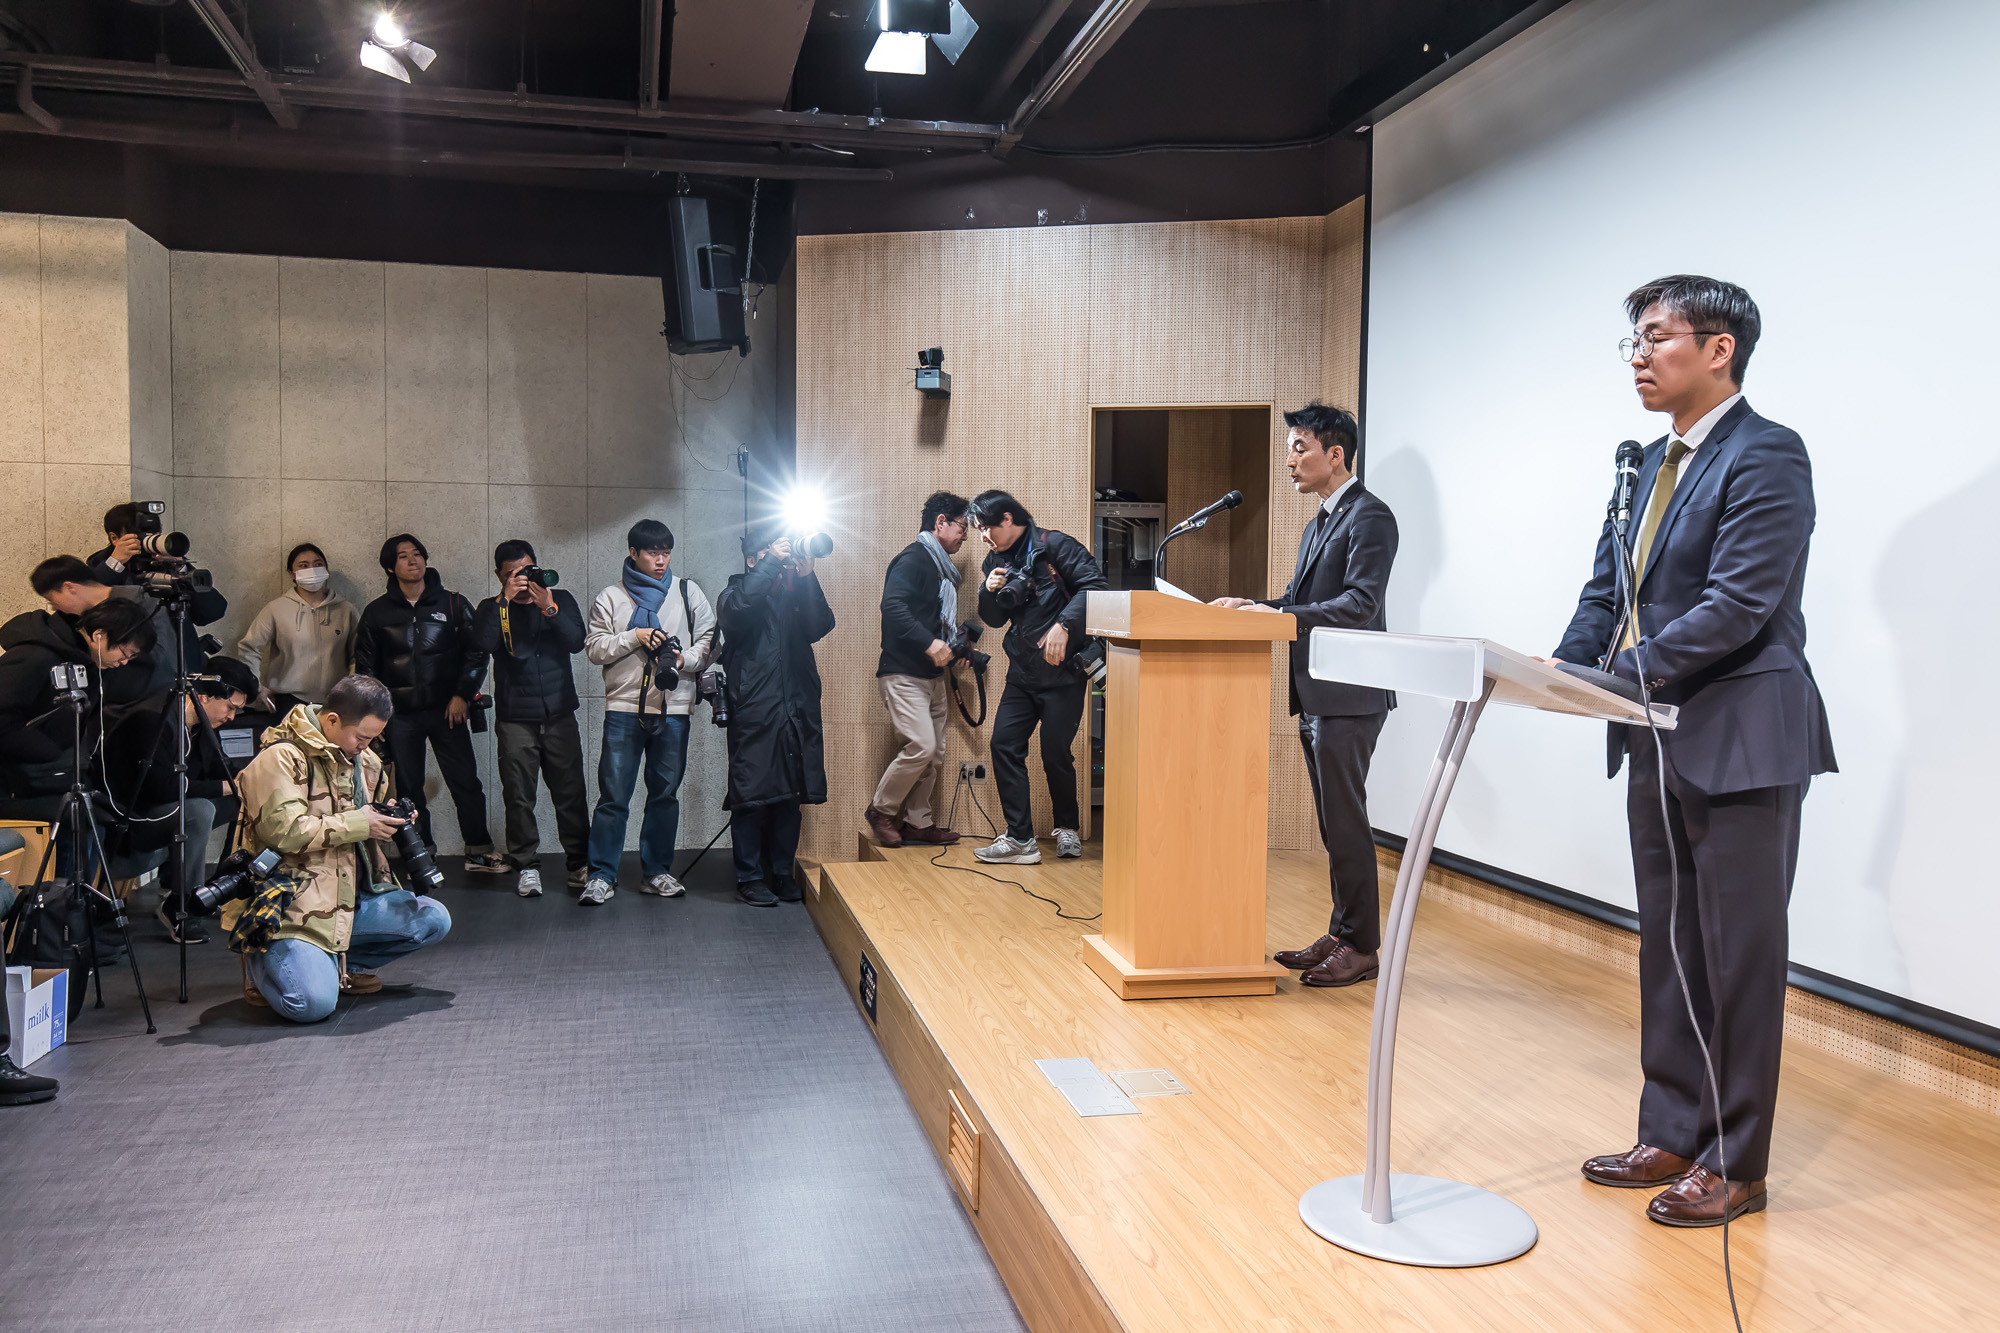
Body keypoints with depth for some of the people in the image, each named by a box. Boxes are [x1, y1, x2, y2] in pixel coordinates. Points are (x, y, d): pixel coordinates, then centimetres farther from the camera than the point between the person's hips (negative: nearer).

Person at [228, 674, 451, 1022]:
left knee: (435, 919, -7)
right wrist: (357, 823, -19)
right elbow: (283, 830, -24)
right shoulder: (281, 758, -13)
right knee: (313, 1003, -24)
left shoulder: (362, 759, 13)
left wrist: (390, 818, 5)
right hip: (290, 904, -8)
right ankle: (263, 959, 9)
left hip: (351, 896, 8)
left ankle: (339, 963, 7)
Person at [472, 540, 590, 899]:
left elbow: (577, 641, -4)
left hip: (560, 714, 0)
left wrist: (549, 608, -16)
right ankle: (526, 866, 9)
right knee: (519, 796, -1)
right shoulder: (491, 609, 9)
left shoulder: (560, 600, 11)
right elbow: (483, 644, -11)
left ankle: (580, 863, 9)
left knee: (570, 792, 0)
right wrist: (505, 600, -14)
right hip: (515, 718, 0)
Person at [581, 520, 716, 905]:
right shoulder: (611, 598, 7)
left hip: (673, 708, 2)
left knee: (665, 793, 9)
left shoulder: (688, 593, 9)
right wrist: (634, 637, -11)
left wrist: (685, 659, -12)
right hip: (624, 708, -1)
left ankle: (656, 871, 19)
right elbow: (595, 648, 2)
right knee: (614, 794, -3)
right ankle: (602, 874, 5)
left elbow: (709, 641, 6)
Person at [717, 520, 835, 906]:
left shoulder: (795, 595, 14)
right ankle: (750, 877, 8)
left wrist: (807, 575, -12)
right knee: (751, 795, -2)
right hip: (753, 713, -4)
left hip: (796, 712, 4)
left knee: (790, 795, 8)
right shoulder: (738, 594, 5)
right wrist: (772, 562, -16)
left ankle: (783, 872, 20)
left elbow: (821, 626, -3)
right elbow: (736, 608, -20)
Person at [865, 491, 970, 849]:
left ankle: (917, 822, 17)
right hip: (904, 673, -10)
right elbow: (893, 606, -25)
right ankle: (881, 810, 1)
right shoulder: (914, 558, -10)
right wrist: (929, 643, -28)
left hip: (932, 675, 10)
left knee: (934, 754, 8)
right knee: (920, 746, -17)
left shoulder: (940, 566, 20)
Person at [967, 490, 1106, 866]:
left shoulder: (1055, 546, -8)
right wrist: (989, 591, -4)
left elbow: (1095, 585, -16)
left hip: (1063, 670, -7)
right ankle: (1020, 840, -1)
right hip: (1022, 673, 7)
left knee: (1055, 754, -1)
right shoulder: (996, 560, 13)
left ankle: (1068, 827, 23)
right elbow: (994, 618, 17)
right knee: (1004, 746, -4)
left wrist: (1063, 625, -26)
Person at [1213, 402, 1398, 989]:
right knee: (1333, 819, 14)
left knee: (1345, 819, -4)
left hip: (1347, 697, -10)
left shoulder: (1369, 516, -11)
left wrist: (1277, 615, -25)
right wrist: (1250, 606, 5)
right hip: (1315, 694, 10)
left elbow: (1359, 604, -21)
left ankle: (1361, 946, 6)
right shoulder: (1320, 521, 19)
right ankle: (1341, 934, 23)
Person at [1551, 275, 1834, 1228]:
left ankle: (1734, 1166, 16)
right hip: (1661, 745, 9)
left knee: (1739, 959, 2)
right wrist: (1566, 667, -4)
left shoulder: (1766, 456, -12)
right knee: (1668, 950, 15)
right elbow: (1608, 590, 12)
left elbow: (1737, 607, -21)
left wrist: (1619, 674, -24)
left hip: (1741, 746, -8)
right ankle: (1672, 1138, 28)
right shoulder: (1654, 462, 14)